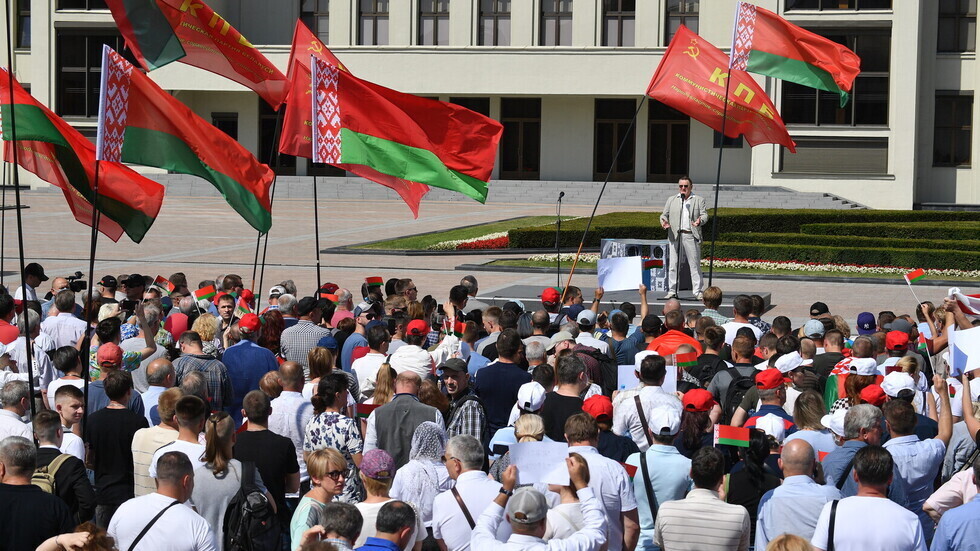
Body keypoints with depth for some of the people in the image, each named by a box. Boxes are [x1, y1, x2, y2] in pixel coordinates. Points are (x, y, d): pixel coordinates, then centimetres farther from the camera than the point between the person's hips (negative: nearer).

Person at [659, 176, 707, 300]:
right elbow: (664, 214, 16)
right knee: (673, 265, 0)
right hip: (675, 235, 2)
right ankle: (671, 291, 5)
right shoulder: (671, 200, 19)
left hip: (691, 236, -2)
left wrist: (700, 221, -20)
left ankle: (697, 291, 3)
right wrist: (664, 221, -7)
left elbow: (704, 214, 3)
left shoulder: (699, 200, 12)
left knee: (695, 264, -1)